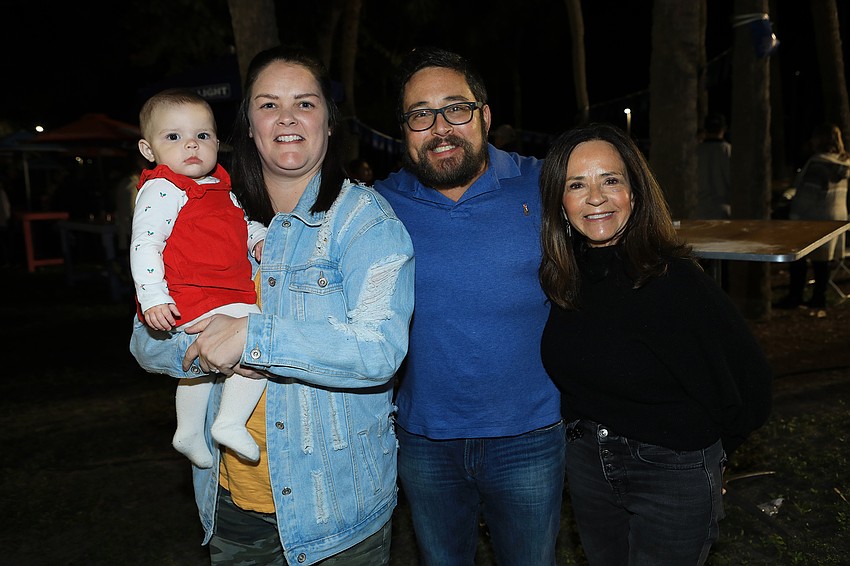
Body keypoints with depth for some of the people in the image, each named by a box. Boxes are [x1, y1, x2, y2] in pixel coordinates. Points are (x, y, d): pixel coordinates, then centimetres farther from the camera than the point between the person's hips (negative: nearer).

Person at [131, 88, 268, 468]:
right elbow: (144, 245, -20)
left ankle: (188, 433, 46)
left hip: (224, 292, 10)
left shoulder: (218, 187, 13)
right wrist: (153, 298, -29)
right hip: (190, 299, -10)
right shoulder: (161, 190, -14)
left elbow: (239, 222, 28)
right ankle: (231, 422, -13)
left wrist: (258, 237, 8)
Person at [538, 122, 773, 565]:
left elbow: (748, 381, -16)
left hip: (674, 474, -5)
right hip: (586, 462, 5)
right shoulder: (557, 276, -8)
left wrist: (705, 453, -3)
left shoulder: (674, 280, -25)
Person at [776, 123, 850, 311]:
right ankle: (819, 298, 15)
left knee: (798, 259, -1)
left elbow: (808, 195, -19)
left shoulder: (817, 162, -16)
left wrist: (795, 215, -13)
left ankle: (794, 297, 2)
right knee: (822, 260, 11)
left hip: (813, 219, -8)